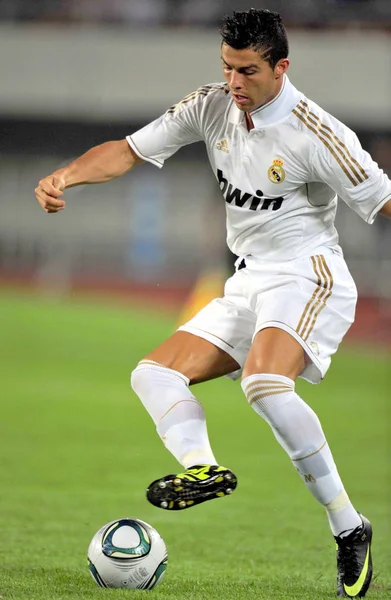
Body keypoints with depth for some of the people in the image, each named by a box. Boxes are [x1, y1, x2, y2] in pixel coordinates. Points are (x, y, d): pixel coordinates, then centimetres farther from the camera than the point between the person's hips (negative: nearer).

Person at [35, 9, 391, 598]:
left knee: (263, 383, -34)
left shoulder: (316, 135, -16)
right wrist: (65, 175, -10)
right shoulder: (211, 107, 3)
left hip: (307, 278, -8)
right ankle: (200, 466, -30)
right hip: (247, 285, 8)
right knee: (153, 375, -2)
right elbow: (130, 150, 6)